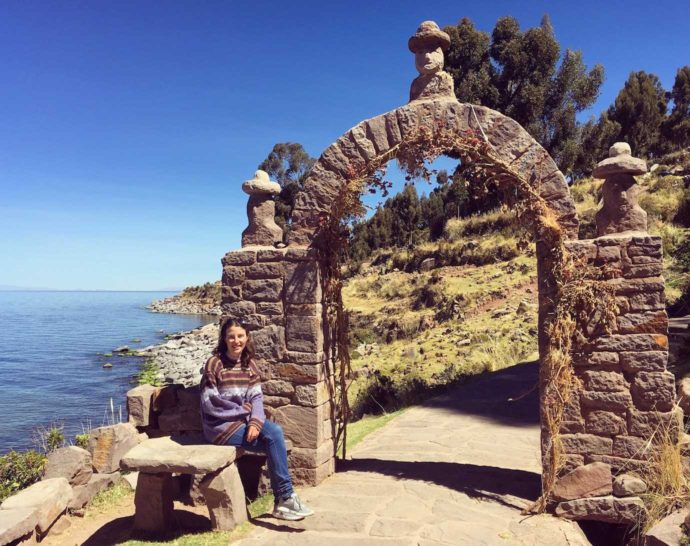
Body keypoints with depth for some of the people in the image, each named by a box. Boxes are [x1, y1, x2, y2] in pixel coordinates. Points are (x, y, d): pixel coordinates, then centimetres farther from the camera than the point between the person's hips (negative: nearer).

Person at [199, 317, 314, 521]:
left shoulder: (249, 364, 6)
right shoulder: (214, 364, -12)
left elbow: (256, 397, 0)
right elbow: (210, 404, -14)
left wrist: (255, 421, -20)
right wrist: (245, 409, -12)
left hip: (242, 419, 5)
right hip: (220, 426, -5)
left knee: (276, 431, -24)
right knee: (273, 440, -21)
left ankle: (282, 500, -17)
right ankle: (285, 497, -9)